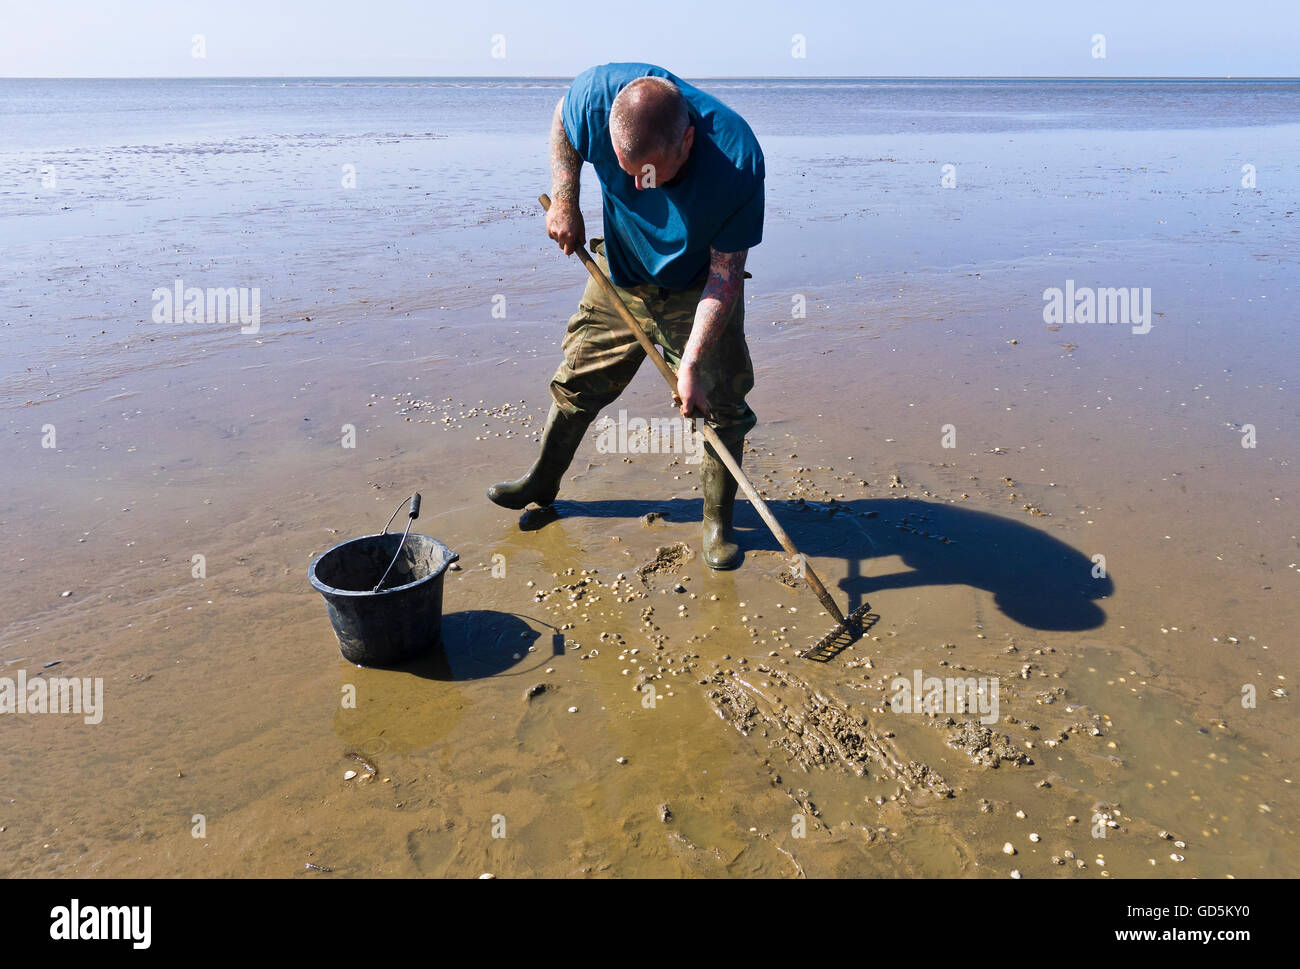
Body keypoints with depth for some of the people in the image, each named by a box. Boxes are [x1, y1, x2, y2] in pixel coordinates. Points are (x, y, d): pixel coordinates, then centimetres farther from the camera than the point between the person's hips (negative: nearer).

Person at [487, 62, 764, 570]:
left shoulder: (737, 157, -35)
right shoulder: (599, 93, -28)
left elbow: (726, 272, -28)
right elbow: (562, 123, -1)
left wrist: (691, 363, -32)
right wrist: (564, 202, -12)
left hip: (697, 291, -2)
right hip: (619, 276, 3)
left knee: (720, 403, -5)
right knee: (576, 382, 11)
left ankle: (718, 522, 14)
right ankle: (541, 484, 34)